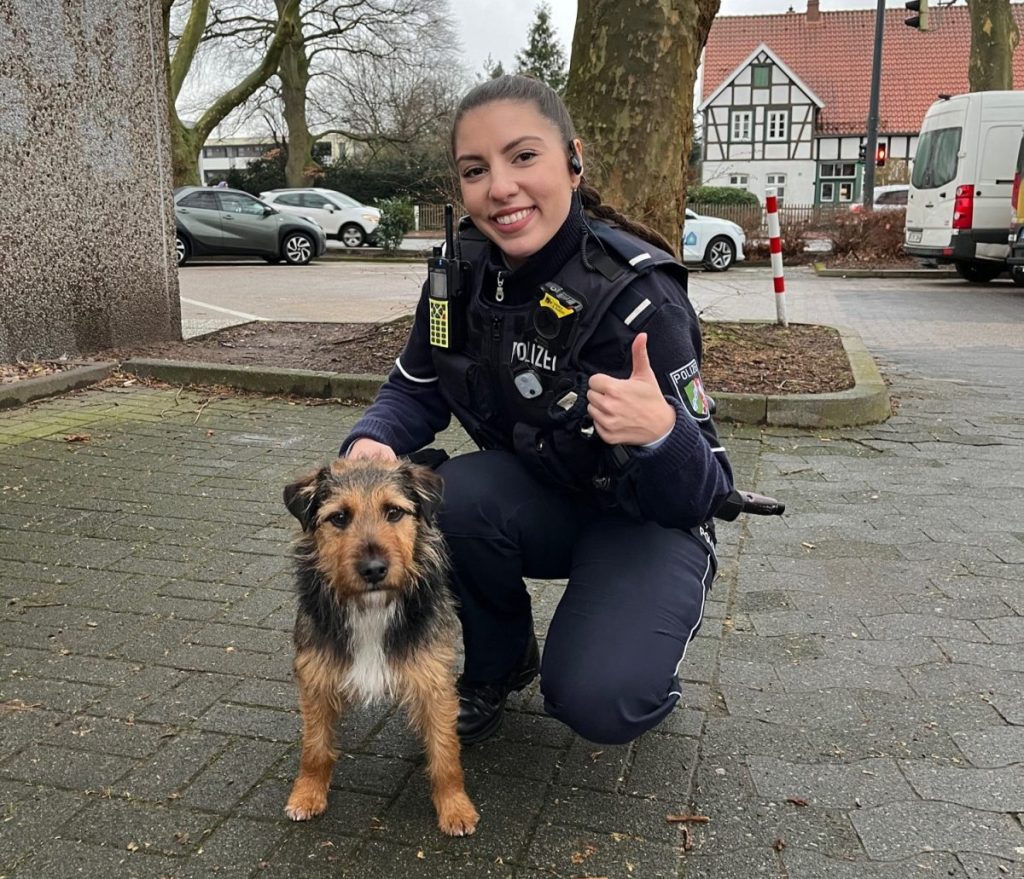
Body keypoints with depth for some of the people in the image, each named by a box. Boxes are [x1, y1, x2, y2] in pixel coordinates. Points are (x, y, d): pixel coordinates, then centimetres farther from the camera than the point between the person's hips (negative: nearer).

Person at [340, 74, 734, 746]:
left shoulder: (638, 296, -27)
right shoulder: (465, 268, -12)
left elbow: (701, 493, -24)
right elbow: (416, 389, 2)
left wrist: (660, 433, -47)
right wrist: (372, 441, -21)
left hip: (643, 525, -4)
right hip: (537, 503, 5)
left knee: (597, 703, -26)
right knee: (451, 494, -28)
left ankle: (640, 661, 13)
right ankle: (499, 664, 2)